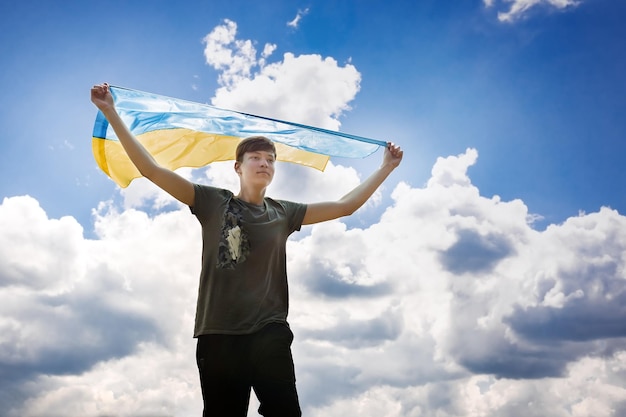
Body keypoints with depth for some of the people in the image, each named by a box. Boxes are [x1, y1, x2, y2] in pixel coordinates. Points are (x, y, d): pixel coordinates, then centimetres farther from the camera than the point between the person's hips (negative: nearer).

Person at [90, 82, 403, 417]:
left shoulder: (283, 213, 13)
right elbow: (151, 169, 1)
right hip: (219, 334, -1)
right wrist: (111, 112, -2)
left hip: (270, 332, 2)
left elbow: (344, 206, 15)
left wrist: (386, 167, 18)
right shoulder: (213, 202, 5)